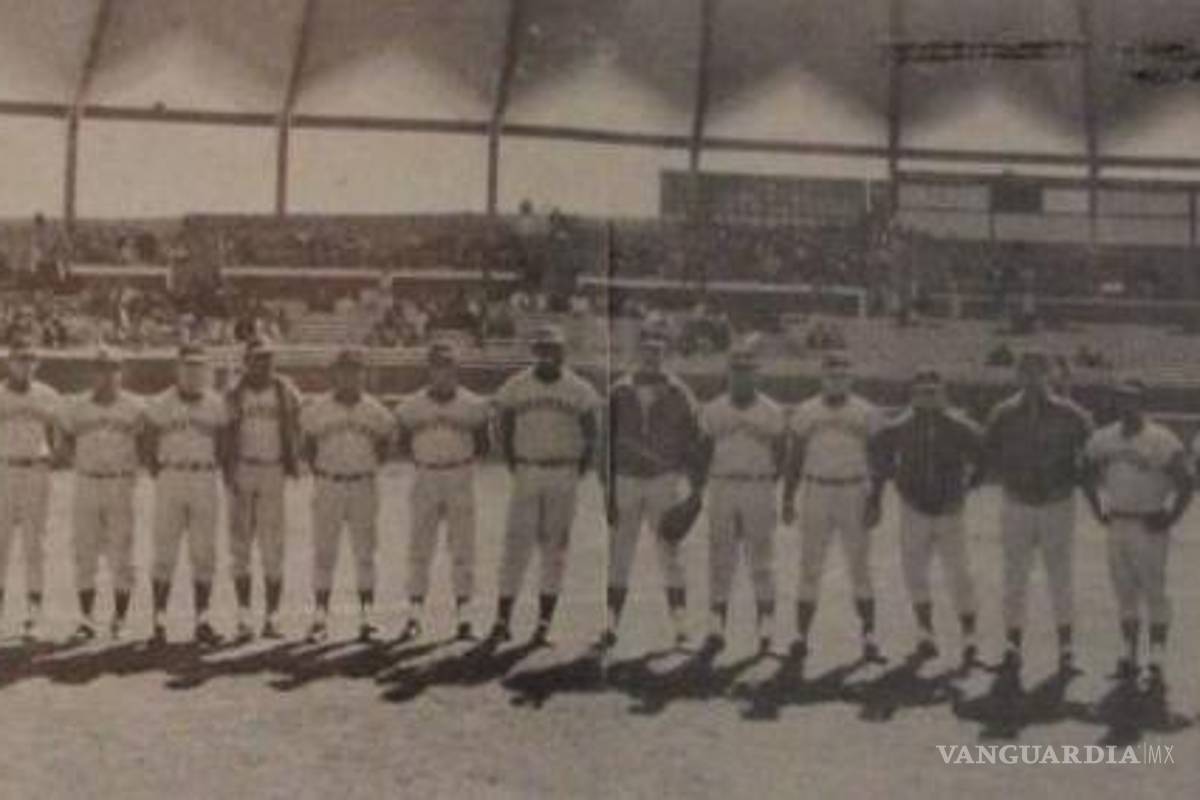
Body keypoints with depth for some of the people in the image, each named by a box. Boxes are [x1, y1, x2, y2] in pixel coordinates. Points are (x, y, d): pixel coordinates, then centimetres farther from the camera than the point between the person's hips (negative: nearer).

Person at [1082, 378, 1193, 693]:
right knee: (1124, 592, 13)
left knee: (1154, 593, -3)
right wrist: (1100, 512, 12)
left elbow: (1186, 485, -10)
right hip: (1117, 525, 6)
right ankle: (1130, 656, 24)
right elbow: (1089, 478, 19)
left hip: (1150, 526, -6)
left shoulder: (1162, 441, -13)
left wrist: (1169, 518, -11)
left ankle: (1156, 664, 0)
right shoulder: (1102, 439, 4)